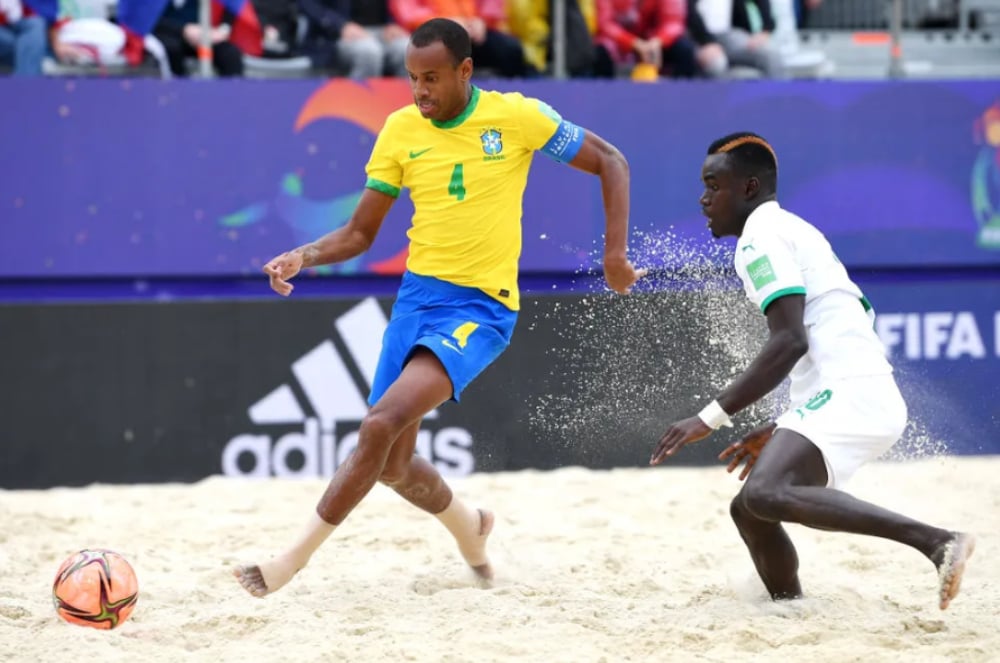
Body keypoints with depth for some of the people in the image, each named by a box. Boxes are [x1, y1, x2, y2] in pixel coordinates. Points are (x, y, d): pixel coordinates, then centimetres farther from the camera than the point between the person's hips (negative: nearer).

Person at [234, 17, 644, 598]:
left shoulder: (517, 116, -8)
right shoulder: (401, 130, 2)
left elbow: (611, 163, 2)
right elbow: (360, 234, 7)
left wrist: (615, 253, -6)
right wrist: (303, 257, -11)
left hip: (481, 308, -5)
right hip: (417, 294, 5)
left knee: (383, 424, -23)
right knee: (393, 464, 8)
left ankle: (292, 561, -17)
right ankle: (467, 524, 40)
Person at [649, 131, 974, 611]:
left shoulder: (761, 236, -3)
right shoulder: (795, 230, 28)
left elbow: (790, 341, -17)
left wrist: (712, 416, -19)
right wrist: (776, 432, 31)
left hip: (848, 397, -10)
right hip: (866, 397, 10)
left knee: (765, 495, -30)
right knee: (748, 510, 16)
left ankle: (935, 541, -37)